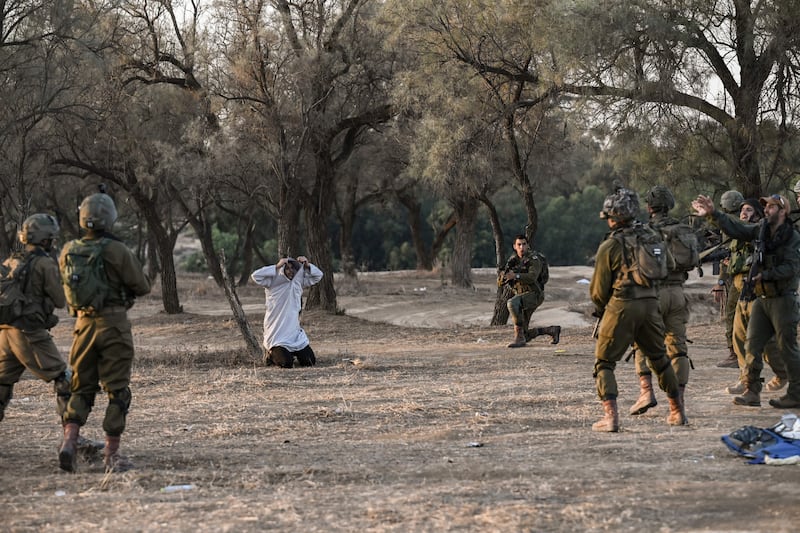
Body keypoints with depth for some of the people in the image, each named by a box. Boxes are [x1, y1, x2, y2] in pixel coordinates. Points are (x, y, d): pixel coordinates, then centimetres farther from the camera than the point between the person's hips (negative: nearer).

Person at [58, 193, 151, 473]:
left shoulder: (68, 251, 1)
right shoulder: (117, 251, -13)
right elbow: (142, 286, -6)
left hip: (83, 324, 4)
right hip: (113, 324, -4)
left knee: (81, 388, 15)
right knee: (117, 391, 5)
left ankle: (69, 439, -3)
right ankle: (112, 454, 6)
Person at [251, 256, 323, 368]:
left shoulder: (299, 281, 7)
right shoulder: (273, 282, -8)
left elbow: (318, 275, 13)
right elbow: (255, 276, -23)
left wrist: (307, 265, -7)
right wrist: (277, 266, -24)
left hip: (295, 332, 6)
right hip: (277, 334, -6)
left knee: (310, 362, 2)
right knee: (286, 364, -18)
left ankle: (291, 353, 31)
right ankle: (271, 353, 15)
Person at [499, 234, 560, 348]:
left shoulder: (534, 259, -14)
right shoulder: (513, 260, 7)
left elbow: (532, 277, -31)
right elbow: (500, 282, 1)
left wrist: (515, 276, -47)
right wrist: (505, 274, -22)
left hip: (534, 295, -7)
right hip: (522, 296, 7)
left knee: (512, 303, -36)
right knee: (525, 337, 5)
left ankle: (519, 337, -30)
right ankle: (552, 330, 25)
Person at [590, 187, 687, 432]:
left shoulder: (610, 246, -5)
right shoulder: (650, 236, 8)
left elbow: (598, 289, -2)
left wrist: (601, 309, 19)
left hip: (622, 305, -5)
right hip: (651, 304, 5)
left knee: (604, 362, 4)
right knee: (659, 359, 20)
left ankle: (611, 416, -10)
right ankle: (678, 412, 25)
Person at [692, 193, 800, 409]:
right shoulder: (761, 231, 8)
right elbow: (736, 228, 4)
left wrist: (765, 275, -19)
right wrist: (713, 214, -6)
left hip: (783, 299, -7)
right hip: (761, 298, 7)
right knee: (752, 345, 4)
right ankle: (752, 392, 7)